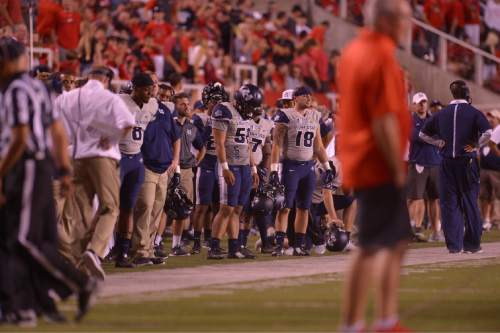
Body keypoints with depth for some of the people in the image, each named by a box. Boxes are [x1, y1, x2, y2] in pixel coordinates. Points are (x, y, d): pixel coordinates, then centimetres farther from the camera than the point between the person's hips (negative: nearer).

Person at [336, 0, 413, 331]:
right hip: (378, 167, -10)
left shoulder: (353, 50, 12)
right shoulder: (381, 58, -19)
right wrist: (397, 170, -16)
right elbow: (384, 122, -22)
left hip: (359, 162, 10)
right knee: (370, 248, -5)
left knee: (398, 241, 16)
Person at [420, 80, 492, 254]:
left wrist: (439, 142, 11)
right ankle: (472, 244, 9)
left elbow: (423, 134, 13)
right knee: (469, 202, 6)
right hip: (467, 161, -2)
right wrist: (476, 145, -6)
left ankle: (454, 244, 0)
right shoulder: (474, 113, -4)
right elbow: (488, 132, -19)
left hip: (447, 163, 2)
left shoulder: (442, 114, 7)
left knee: (449, 202, 5)